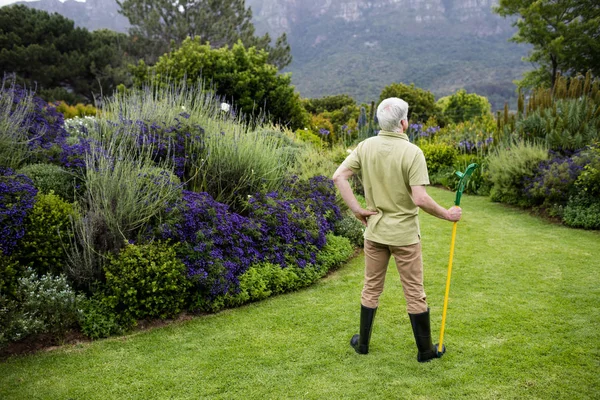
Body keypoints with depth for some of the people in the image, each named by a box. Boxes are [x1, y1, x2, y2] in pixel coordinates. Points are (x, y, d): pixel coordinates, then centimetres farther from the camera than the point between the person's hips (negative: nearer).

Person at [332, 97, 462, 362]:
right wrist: (447, 214, -7)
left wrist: (356, 209, -2)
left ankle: (363, 342, 29)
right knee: (415, 292, 9)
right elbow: (420, 198, -22)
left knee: (372, 287, 18)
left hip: (374, 231, 4)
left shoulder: (365, 147, -4)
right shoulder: (412, 152, -17)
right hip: (404, 233, -4)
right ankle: (425, 349, 21)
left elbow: (339, 176, -8)